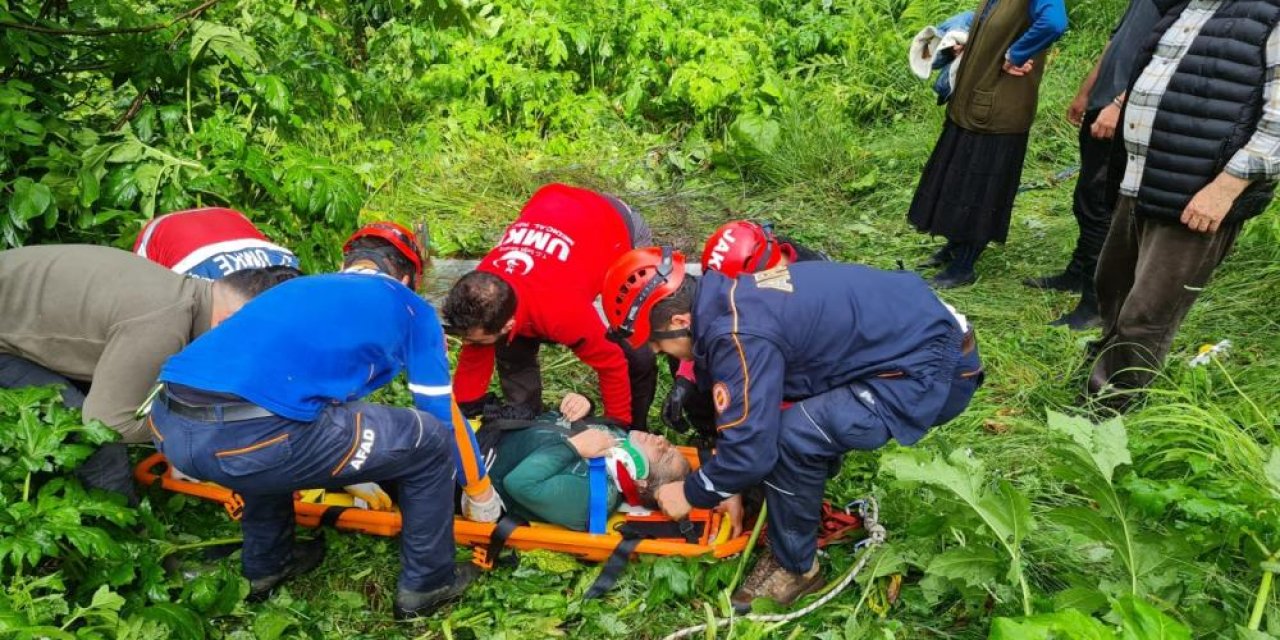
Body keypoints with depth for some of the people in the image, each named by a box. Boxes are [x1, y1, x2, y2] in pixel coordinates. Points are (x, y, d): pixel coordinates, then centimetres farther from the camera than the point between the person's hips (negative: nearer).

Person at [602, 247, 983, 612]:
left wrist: (692, 494, -7)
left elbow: (749, 447, -24)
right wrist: (730, 485, 16)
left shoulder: (738, 334, -27)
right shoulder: (722, 298, 2)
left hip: (935, 368, -10)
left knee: (792, 438, -21)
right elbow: (740, 413, 14)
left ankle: (795, 567, 1)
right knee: (762, 405, 13)